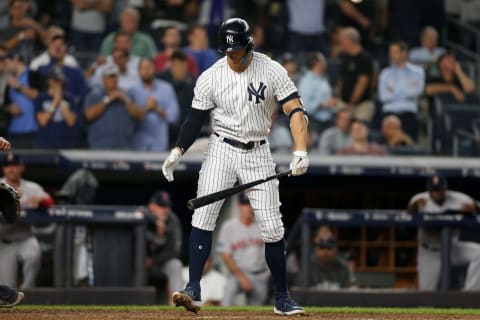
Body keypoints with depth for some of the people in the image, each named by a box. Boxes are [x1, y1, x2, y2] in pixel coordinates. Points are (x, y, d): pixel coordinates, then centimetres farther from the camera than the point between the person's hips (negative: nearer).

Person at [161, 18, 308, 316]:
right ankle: (194, 290, -20)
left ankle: (282, 298, 12)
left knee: (272, 227, 0)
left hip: (258, 154, 0)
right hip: (222, 149, 0)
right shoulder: (210, 78, -6)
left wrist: (300, 151, -30)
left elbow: (295, 110, -16)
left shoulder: (272, 71, -10)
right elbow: (196, 119, 1)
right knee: (204, 213, -17)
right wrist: (178, 151, -14)